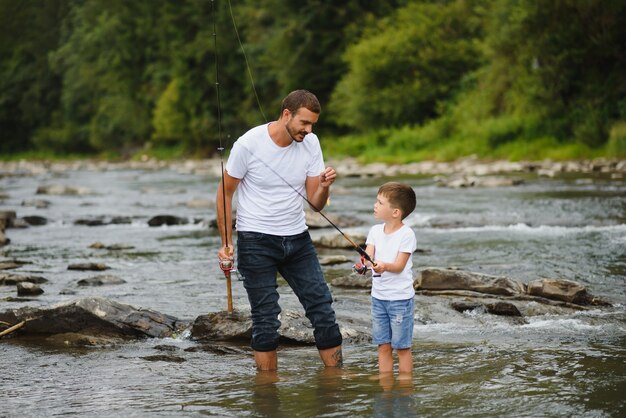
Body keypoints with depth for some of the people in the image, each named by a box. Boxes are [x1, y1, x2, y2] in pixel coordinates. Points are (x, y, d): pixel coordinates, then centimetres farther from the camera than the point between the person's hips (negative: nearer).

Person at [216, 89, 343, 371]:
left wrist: (324, 187, -21)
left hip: (297, 238, 4)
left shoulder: (310, 143, -2)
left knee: (322, 308, 1)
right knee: (265, 319, -2)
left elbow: (315, 203, 1)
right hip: (256, 241, -4)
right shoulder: (248, 144, -14)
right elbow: (225, 193, -4)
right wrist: (226, 242, -7)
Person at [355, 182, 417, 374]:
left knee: (402, 346, 1)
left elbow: (399, 265, -18)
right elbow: (368, 255, -5)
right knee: (383, 346, 9)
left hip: (400, 298, -6)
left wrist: (385, 266, -39)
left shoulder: (406, 235, -11)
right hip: (378, 296, 6)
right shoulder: (375, 231, 6)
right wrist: (363, 264, -28)